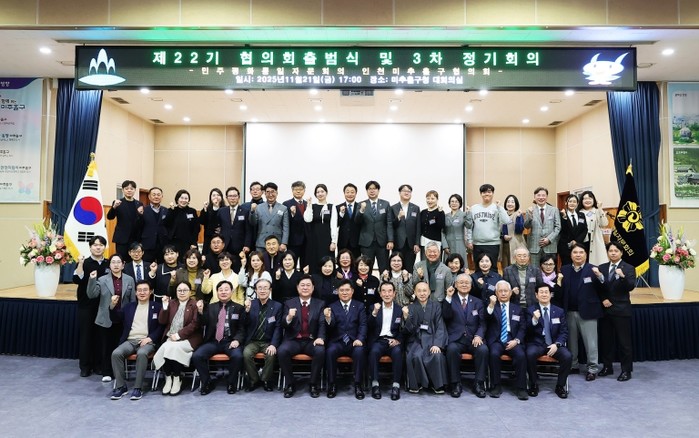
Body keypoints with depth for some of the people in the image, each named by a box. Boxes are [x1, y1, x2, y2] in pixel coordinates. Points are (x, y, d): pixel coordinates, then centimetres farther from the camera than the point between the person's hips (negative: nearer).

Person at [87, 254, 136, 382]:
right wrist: (92, 280, -22)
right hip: (106, 319, -1)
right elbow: (92, 295, -10)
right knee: (107, 346, 6)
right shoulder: (102, 280, 1)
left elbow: (133, 300, 6)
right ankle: (107, 373, 17)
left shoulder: (129, 280, 4)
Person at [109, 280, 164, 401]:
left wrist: (150, 338, -12)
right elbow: (115, 319, 12)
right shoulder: (129, 306, 20)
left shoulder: (157, 306, 7)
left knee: (142, 353, -35)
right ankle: (121, 386, -15)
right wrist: (113, 306, -6)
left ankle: (138, 388, -26)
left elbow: (162, 326, 1)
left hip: (147, 341, -3)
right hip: (130, 341, 4)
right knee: (116, 353, -26)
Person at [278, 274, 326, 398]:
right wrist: (289, 317, -24)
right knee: (282, 350, -30)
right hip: (294, 340, 0)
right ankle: (290, 384, -9)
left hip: (311, 341, 0)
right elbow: (283, 325, 0)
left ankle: (313, 384, -10)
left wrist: (320, 337, -24)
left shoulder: (320, 304, 8)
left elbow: (322, 324, -3)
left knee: (320, 351, -31)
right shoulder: (289, 303, 9)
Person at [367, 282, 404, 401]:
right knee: (374, 351, -32)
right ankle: (375, 384, -23)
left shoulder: (400, 309, 10)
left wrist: (398, 340, -11)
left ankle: (396, 385, -24)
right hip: (378, 340, 0)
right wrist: (374, 313, -19)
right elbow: (369, 327, -2)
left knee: (397, 352, -32)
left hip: (393, 341, 0)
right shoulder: (374, 307, 10)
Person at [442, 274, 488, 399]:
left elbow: (482, 323, 8)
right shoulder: (450, 300, 9)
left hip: (473, 339, 2)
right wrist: (448, 298, -17)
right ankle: (456, 384, -17)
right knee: (452, 349, -33)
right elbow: (446, 316, -8)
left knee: (483, 349, -28)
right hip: (456, 339, -2)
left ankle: (479, 384, -12)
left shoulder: (477, 302, 16)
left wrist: (479, 336, -11)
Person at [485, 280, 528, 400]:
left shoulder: (517, 308, 17)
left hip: (512, 340, 1)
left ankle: (521, 388, -15)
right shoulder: (490, 306, 11)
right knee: (494, 354, -31)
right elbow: (485, 319, -8)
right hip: (496, 340, -1)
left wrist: (516, 340, -7)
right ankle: (496, 386, -16)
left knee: (521, 355, -28)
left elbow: (522, 328, 11)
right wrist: (491, 305, -23)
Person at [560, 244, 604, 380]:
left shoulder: (593, 269, -3)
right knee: (571, 341, 15)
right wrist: (558, 282, -17)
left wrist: (599, 276, -26)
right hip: (569, 312, 4)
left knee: (590, 342, 4)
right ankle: (572, 365, 28)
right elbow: (561, 291, 3)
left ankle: (592, 369, 14)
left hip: (587, 312, -4)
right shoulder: (564, 270, 7)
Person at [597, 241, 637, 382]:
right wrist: (603, 299, -6)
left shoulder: (629, 268, -3)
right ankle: (607, 366, 24)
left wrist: (623, 276, -33)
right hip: (605, 309, 4)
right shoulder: (602, 267, 8)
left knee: (624, 341, 2)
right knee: (605, 340, 11)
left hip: (621, 309, -4)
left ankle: (626, 370, 12)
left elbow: (631, 287, -16)